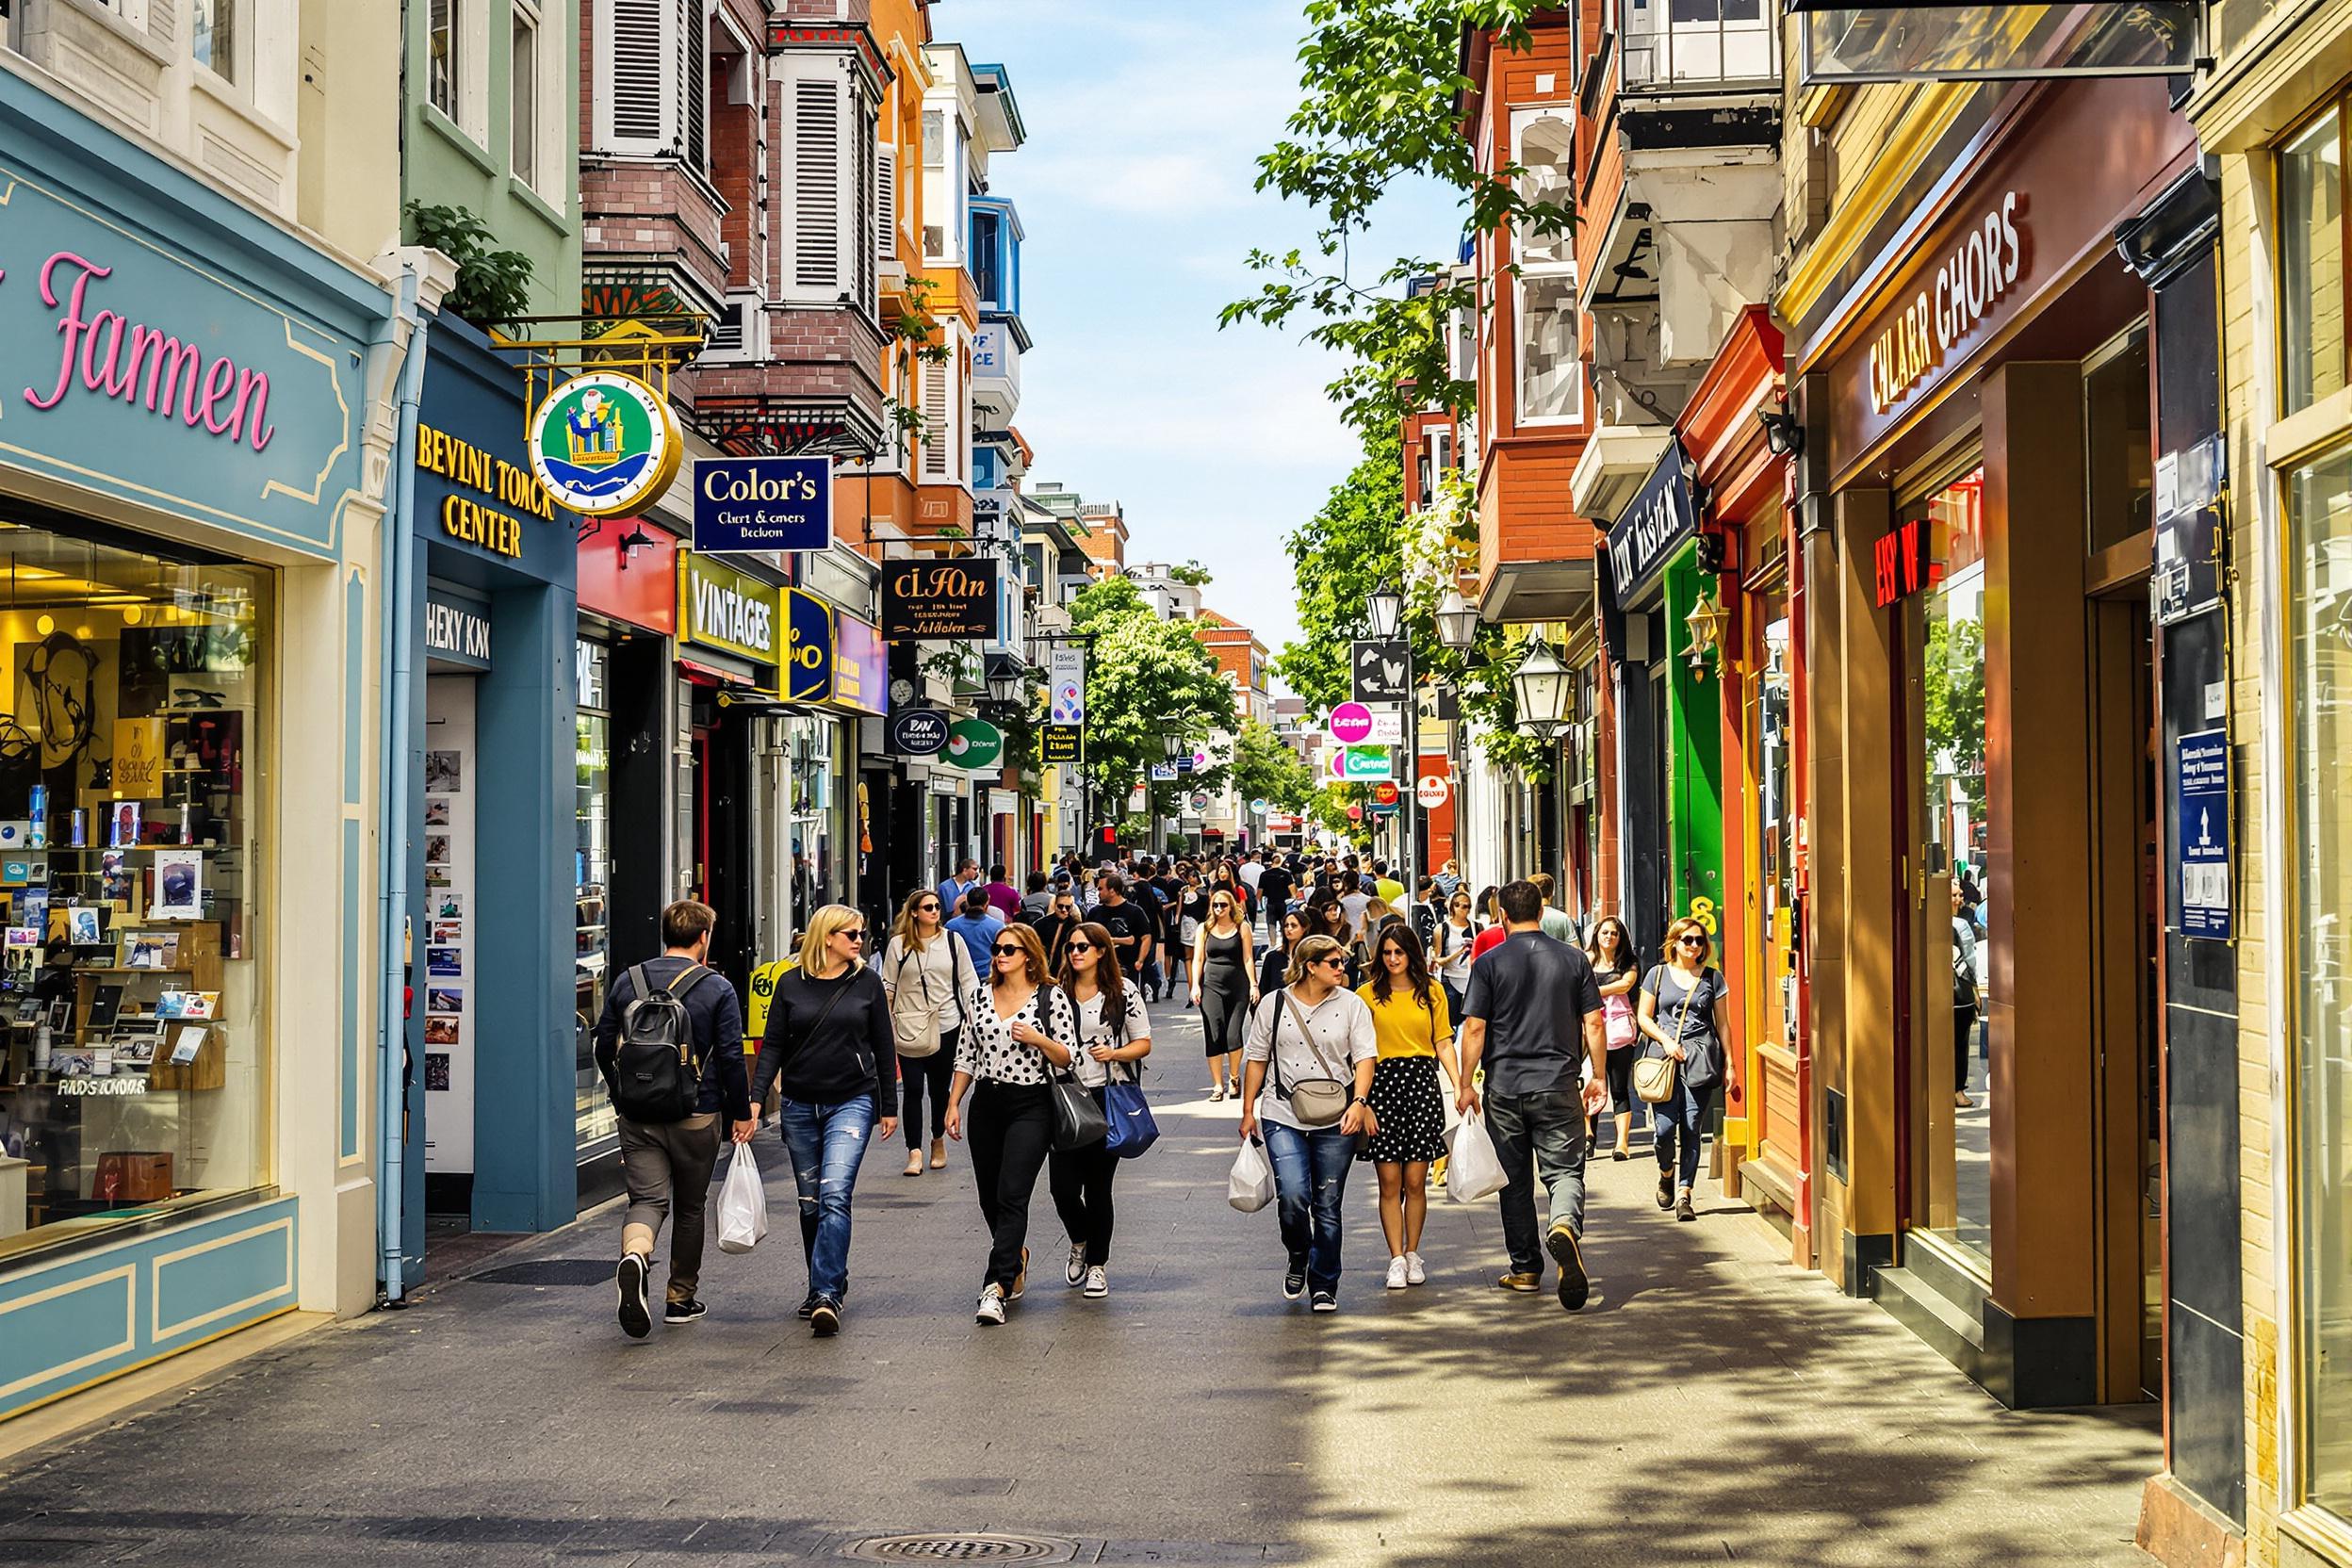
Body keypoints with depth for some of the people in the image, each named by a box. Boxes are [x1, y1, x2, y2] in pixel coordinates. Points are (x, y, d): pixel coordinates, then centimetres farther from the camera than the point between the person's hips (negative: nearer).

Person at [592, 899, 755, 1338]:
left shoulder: (627, 981, 4)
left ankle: (635, 1256, -34)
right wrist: (740, 1112, 2)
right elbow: (731, 1056, -9)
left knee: (647, 1199, -1)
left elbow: (603, 1046, 8)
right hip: (696, 1116, -2)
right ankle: (682, 1299, 21)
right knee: (690, 1207, 14)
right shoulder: (717, 989, -6)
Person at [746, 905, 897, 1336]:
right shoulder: (791, 984, 3)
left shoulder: (868, 983, 2)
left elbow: (884, 1048, 8)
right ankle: (827, 1284, 24)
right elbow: (773, 1045, 3)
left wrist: (889, 1107, 8)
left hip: (852, 1102, -2)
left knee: (834, 1195, -16)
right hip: (799, 1106, 2)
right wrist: (755, 1099, -8)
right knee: (810, 1203, 9)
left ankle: (827, 1295, -20)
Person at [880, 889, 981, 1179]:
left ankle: (938, 1140, 31)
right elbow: (888, 986, 6)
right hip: (909, 1029, -1)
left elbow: (969, 982, 7)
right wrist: (885, 1024, 2)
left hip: (946, 1026, 1)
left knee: (940, 1088, 11)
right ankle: (914, 1151, -4)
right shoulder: (898, 943, 1)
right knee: (913, 1090, -5)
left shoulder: (952, 940, 4)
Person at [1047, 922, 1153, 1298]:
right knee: (1062, 1186, -3)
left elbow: (1144, 1043, 3)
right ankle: (1080, 1242, 28)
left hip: (1108, 1098, -2)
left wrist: (1115, 1053, -14)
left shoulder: (1122, 993, -1)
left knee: (1098, 1187, 1)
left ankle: (1097, 1264, 18)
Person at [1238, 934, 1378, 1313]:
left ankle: (1324, 1286, 18)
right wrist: (1248, 1112, 11)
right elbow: (1257, 1059, 11)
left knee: (1328, 1207, 4)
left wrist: (1359, 1102, -17)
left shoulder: (1351, 1005, 4)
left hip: (1336, 1121, 1)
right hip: (1284, 1117, 0)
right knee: (1292, 1196, -15)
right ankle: (1298, 1261, 15)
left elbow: (1365, 1057, -2)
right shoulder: (1274, 1005, 5)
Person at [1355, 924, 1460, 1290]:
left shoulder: (1431, 991, 9)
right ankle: (1397, 1260, 3)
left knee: (1415, 1181, 1)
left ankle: (1412, 1254, 16)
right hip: (1382, 1084, -1)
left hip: (1422, 1083, 1)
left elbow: (1443, 1043, 9)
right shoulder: (1367, 993, 5)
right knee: (1389, 1181, -2)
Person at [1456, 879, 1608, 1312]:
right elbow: (1593, 1024, 2)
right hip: (1558, 1084, 0)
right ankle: (1565, 1226, -30)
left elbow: (1475, 1029, -6)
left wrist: (1466, 1084, 1)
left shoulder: (1489, 964, -4)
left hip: (1504, 1088, 0)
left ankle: (1526, 1269, 18)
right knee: (1565, 1169, 2)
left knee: (1515, 1179, 11)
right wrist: (1597, 1078, 11)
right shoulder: (1573, 959, 1)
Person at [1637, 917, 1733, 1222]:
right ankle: (1666, 1173, 21)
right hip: (1663, 1056, 0)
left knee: (1691, 1130, -5)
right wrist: (1665, 1040, -7)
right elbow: (1644, 1017, 10)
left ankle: (1683, 1195, 0)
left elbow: (1723, 1024, 13)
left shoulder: (1713, 977, 11)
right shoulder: (1658, 974, 10)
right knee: (1664, 1127, -9)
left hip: (1701, 1059, 0)